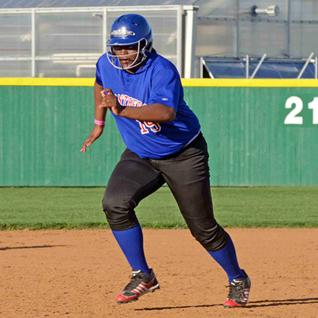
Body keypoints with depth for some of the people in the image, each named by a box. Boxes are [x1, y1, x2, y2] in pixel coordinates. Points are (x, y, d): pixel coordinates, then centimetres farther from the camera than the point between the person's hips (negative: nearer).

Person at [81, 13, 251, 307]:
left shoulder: (162, 71, -28)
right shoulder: (107, 64, -8)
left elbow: (166, 112, -46)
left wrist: (122, 110, -55)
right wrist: (99, 123, 18)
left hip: (184, 156, -5)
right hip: (139, 156, 5)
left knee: (204, 228, 2)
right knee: (115, 203, -21)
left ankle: (238, 280, 28)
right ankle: (143, 276, -10)